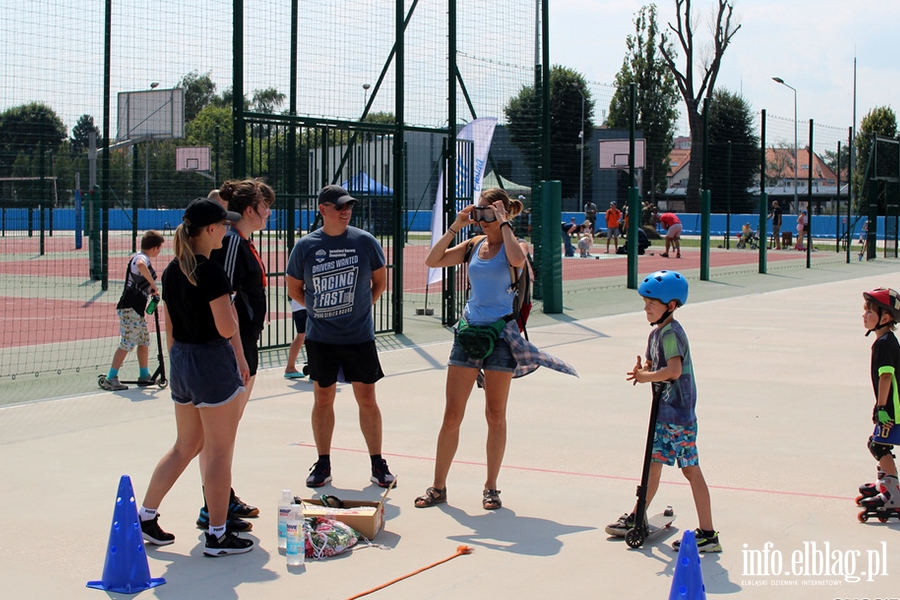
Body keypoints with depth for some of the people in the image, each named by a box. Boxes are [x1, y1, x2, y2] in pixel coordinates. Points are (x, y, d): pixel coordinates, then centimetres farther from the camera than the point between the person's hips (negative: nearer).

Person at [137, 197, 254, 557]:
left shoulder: (171, 272, 7)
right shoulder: (212, 274, -18)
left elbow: (169, 328, 13)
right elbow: (227, 328, -20)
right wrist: (232, 308, 0)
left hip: (181, 363, 8)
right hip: (213, 362, -8)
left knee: (185, 447, 20)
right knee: (219, 453, 2)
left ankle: (144, 515, 24)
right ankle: (217, 536, 9)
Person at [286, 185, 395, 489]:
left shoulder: (365, 241, -3)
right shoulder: (305, 246, -2)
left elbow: (380, 281, 11)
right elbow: (294, 288, 10)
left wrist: (361, 307, 6)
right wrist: (322, 309, 5)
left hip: (359, 336, 0)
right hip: (320, 338, 1)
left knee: (367, 400, 3)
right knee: (322, 400, 8)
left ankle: (377, 464, 13)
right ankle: (323, 464, 20)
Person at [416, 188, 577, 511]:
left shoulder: (516, 245, -3)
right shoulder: (474, 245, 9)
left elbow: (516, 259, -28)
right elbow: (432, 260, 3)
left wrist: (503, 224, -16)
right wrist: (456, 226, -3)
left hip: (500, 333, -4)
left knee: (496, 415, 5)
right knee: (452, 414, 2)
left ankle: (491, 488, 16)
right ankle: (438, 487, 9)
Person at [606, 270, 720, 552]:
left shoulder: (671, 333, -17)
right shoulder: (656, 332, 12)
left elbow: (674, 370, -29)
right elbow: (652, 364, 17)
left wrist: (646, 377, -17)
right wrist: (642, 370, -5)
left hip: (678, 415, -10)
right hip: (664, 412, 10)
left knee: (691, 469, -7)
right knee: (654, 463, 18)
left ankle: (708, 534, -3)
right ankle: (637, 518, 30)